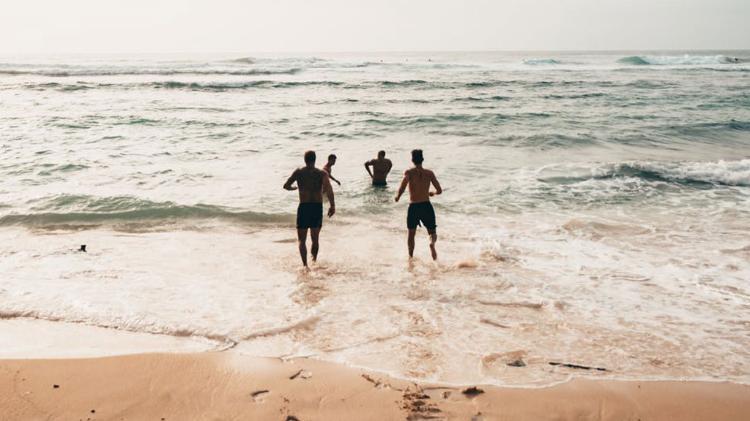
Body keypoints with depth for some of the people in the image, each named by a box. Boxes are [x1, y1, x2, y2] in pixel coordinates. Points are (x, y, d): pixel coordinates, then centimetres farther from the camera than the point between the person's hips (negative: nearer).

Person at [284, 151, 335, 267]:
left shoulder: (298, 172, 2)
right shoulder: (322, 173, 1)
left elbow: (286, 186, 0)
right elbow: (328, 188, -15)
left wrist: (295, 187, 21)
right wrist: (332, 205, -15)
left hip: (304, 207, -1)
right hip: (318, 207, 1)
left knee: (302, 240, 3)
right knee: (315, 239, 19)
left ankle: (305, 265, -14)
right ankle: (314, 261, 29)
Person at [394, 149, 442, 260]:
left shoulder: (409, 172, -4)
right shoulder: (429, 173, 3)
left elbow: (403, 185, -21)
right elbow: (439, 190, 2)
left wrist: (397, 196, -2)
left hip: (413, 207, -1)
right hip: (427, 206, 1)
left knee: (411, 234, 20)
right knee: (432, 232, 11)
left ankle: (411, 257, 20)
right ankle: (432, 243, -23)